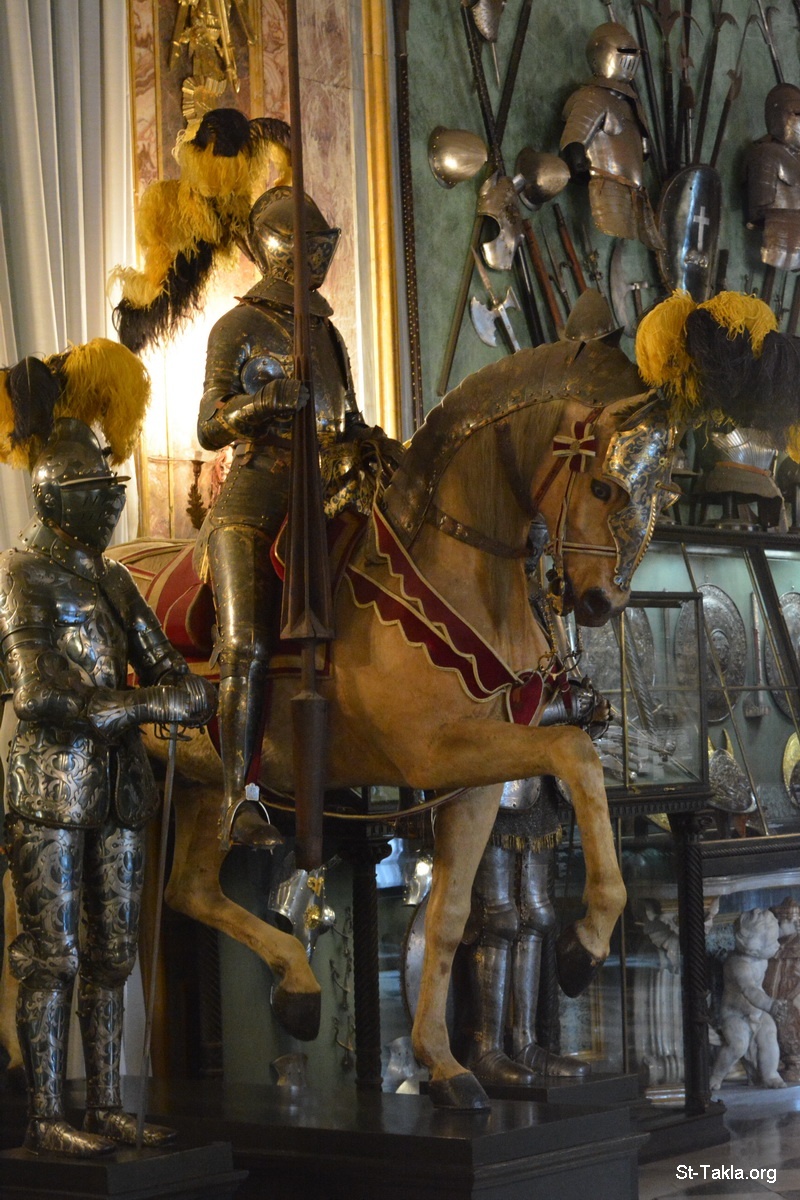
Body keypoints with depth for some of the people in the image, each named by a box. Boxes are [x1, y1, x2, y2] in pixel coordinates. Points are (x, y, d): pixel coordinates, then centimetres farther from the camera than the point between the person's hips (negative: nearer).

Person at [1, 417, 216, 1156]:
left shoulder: (113, 582, 17)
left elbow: (167, 671, 15)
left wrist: (189, 697, -10)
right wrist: (146, 704, -16)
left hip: (119, 787, 7)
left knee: (110, 956, 9)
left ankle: (107, 1109, 15)